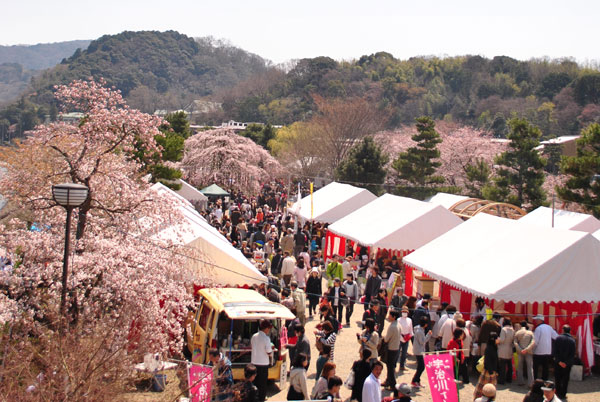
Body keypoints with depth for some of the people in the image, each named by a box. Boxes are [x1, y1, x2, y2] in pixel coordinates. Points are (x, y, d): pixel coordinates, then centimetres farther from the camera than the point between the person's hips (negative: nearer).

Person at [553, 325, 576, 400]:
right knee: (565, 379, 10)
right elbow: (573, 354, -8)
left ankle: (558, 393, 13)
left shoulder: (558, 338, -8)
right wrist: (567, 363, -10)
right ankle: (563, 394, 12)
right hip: (568, 363, 1)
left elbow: (554, 351, -11)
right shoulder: (572, 340, -4)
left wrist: (559, 361, -11)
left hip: (558, 363, -1)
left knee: (557, 378, 12)